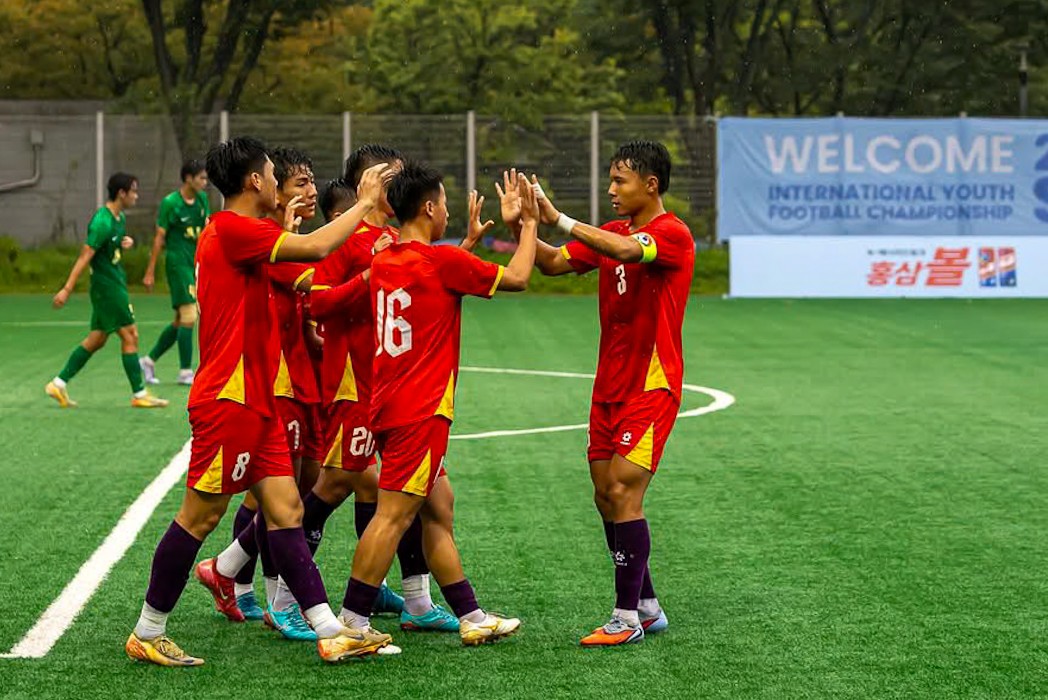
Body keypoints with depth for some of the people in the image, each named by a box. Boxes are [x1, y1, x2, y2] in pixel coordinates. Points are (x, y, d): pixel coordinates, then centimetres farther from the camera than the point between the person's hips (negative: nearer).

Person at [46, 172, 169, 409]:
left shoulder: (120, 217, 10)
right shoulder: (102, 222, -20)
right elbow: (85, 257, -22)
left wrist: (127, 242, 3)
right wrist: (67, 289, -25)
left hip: (114, 285, 10)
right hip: (106, 285, -10)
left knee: (98, 339, 13)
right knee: (130, 336, -6)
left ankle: (59, 384, 17)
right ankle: (139, 394, 1)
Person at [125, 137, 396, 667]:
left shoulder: (234, 233, 15)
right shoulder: (232, 229, -15)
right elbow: (315, 247, -22)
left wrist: (284, 227, 22)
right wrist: (366, 202, -10)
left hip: (256, 401, 10)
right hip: (229, 399, -10)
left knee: (286, 511, 5)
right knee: (201, 515, -2)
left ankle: (331, 632, 4)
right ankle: (146, 635, 8)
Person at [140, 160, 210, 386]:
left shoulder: (202, 198, 9)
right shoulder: (170, 203, -10)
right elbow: (159, 238, -8)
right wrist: (150, 272, -8)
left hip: (195, 265, 8)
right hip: (178, 263, -8)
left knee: (180, 321, 10)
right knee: (188, 317, -11)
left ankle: (149, 360, 23)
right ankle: (185, 372, -4)